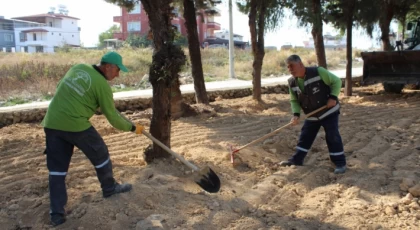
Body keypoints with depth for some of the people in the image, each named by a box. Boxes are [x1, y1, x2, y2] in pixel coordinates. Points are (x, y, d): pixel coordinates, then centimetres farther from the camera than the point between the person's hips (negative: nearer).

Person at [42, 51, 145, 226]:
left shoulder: (79, 67, 10)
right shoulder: (102, 84, -7)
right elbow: (112, 118, -2)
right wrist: (132, 127, 13)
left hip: (51, 123, 7)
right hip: (75, 125, -6)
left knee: (57, 169, 10)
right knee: (100, 155, 17)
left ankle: (56, 214, 12)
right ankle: (110, 188, 35)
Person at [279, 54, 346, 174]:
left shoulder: (318, 72, -21)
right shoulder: (292, 83, -5)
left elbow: (336, 81, -13)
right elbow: (294, 100, 4)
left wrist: (333, 97, -25)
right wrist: (296, 114, -13)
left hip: (329, 111, -5)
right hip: (312, 116, 5)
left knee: (332, 137, -8)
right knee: (305, 137, 11)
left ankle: (340, 163, 3)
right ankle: (296, 159, 24)